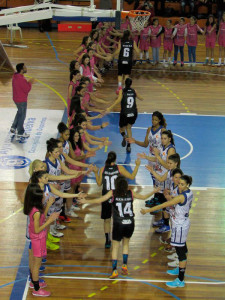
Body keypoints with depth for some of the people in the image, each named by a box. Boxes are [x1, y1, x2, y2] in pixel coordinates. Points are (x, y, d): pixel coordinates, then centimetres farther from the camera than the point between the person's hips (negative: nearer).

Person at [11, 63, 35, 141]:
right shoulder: (21, 79, -29)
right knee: (22, 116, 6)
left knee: (19, 113, 28)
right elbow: (27, 90, -22)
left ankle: (13, 128, 36)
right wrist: (30, 83, -9)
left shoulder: (15, 76, 1)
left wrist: (28, 82, 3)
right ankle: (20, 133, 17)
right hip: (21, 100, -9)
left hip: (16, 98, 9)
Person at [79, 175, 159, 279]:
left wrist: (86, 201, 7)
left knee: (115, 246, 7)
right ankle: (124, 266, 24)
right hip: (130, 224, 3)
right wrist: (153, 191, 34)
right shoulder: (130, 193, 4)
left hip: (118, 224, -2)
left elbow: (99, 200, -5)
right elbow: (143, 197, 17)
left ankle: (114, 270, 2)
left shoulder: (113, 193, -3)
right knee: (126, 243, 25)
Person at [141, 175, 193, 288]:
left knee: (180, 251, -5)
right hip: (183, 223, 10)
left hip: (180, 226, -10)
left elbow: (164, 205, -25)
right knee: (182, 247, 26)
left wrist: (148, 210, -21)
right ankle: (180, 269, 46)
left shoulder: (181, 197, -28)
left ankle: (180, 280, -1)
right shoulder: (189, 193, 0)